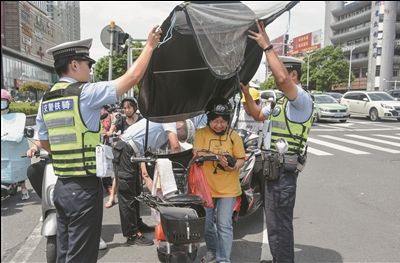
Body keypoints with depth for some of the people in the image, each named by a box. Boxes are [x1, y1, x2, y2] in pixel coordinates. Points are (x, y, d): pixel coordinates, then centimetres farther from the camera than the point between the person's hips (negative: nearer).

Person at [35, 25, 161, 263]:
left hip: (61, 186, 8)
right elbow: (133, 77, -13)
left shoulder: (45, 101, 9)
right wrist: (150, 46, -1)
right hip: (85, 188, -8)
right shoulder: (85, 93, -14)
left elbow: (45, 143, 18)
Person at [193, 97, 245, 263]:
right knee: (207, 223, 17)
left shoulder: (233, 136, -4)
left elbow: (241, 159, -1)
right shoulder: (201, 133, -4)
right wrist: (217, 155, -31)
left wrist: (232, 166, -23)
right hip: (206, 186, 2)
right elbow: (197, 153, -17)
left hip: (228, 188, -2)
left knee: (224, 225, -3)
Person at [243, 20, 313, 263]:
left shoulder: (302, 99, -15)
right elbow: (258, 115, 26)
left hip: (285, 170, -10)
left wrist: (267, 46, -28)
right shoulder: (281, 103, 18)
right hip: (274, 167, 10)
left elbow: (282, 79, -35)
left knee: (280, 223, -4)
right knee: (274, 220, 21)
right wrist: (246, 93, 11)